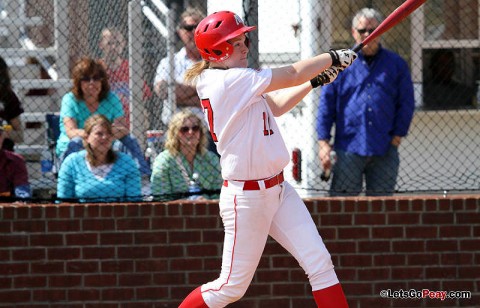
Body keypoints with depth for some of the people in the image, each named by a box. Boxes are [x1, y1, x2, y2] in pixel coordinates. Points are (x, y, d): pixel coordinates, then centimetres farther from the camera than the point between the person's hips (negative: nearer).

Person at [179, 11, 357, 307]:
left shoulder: (230, 81, 8)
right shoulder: (231, 81, -20)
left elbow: (275, 106, 23)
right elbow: (292, 75, -15)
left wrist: (314, 82, 16)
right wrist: (333, 57, -1)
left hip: (278, 190, 9)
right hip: (246, 197, -9)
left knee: (320, 263, 0)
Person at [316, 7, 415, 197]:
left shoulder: (396, 65, 10)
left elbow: (406, 103, 11)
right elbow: (326, 104, 6)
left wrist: (398, 136, 2)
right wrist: (323, 142, 0)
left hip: (385, 151, 1)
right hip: (349, 149, -1)